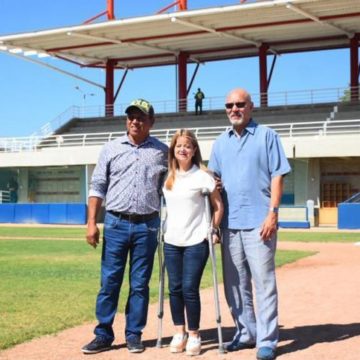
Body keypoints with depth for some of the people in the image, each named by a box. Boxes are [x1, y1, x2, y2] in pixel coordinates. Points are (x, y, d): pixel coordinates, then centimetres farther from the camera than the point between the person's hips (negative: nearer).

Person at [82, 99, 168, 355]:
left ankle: (134, 334, 15)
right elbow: (98, 187, 6)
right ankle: (103, 335, 9)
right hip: (116, 223, 0)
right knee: (109, 282, 2)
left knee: (140, 284, 5)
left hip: (147, 225, 0)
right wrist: (92, 222, -1)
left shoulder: (162, 151, 6)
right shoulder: (111, 149, 7)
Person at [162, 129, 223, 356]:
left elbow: (218, 205, 1)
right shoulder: (167, 177, 8)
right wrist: (162, 229, 14)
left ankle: (194, 335, 8)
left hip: (196, 241, -4)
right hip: (172, 241, 4)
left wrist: (214, 230, -3)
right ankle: (179, 333, 18)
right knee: (175, 288, 7)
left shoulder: (202, 176, -5)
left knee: (190, 289, -6)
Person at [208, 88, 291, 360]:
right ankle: (246, 333, 22)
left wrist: (273, 213, -13)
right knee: (235, 284, 10)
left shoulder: (266, 136, 1)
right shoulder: (220, 143, 15)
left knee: (264, 283, -4)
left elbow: (277, 175, -4)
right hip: (230, 223, 5)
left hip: (258, 222, -5)